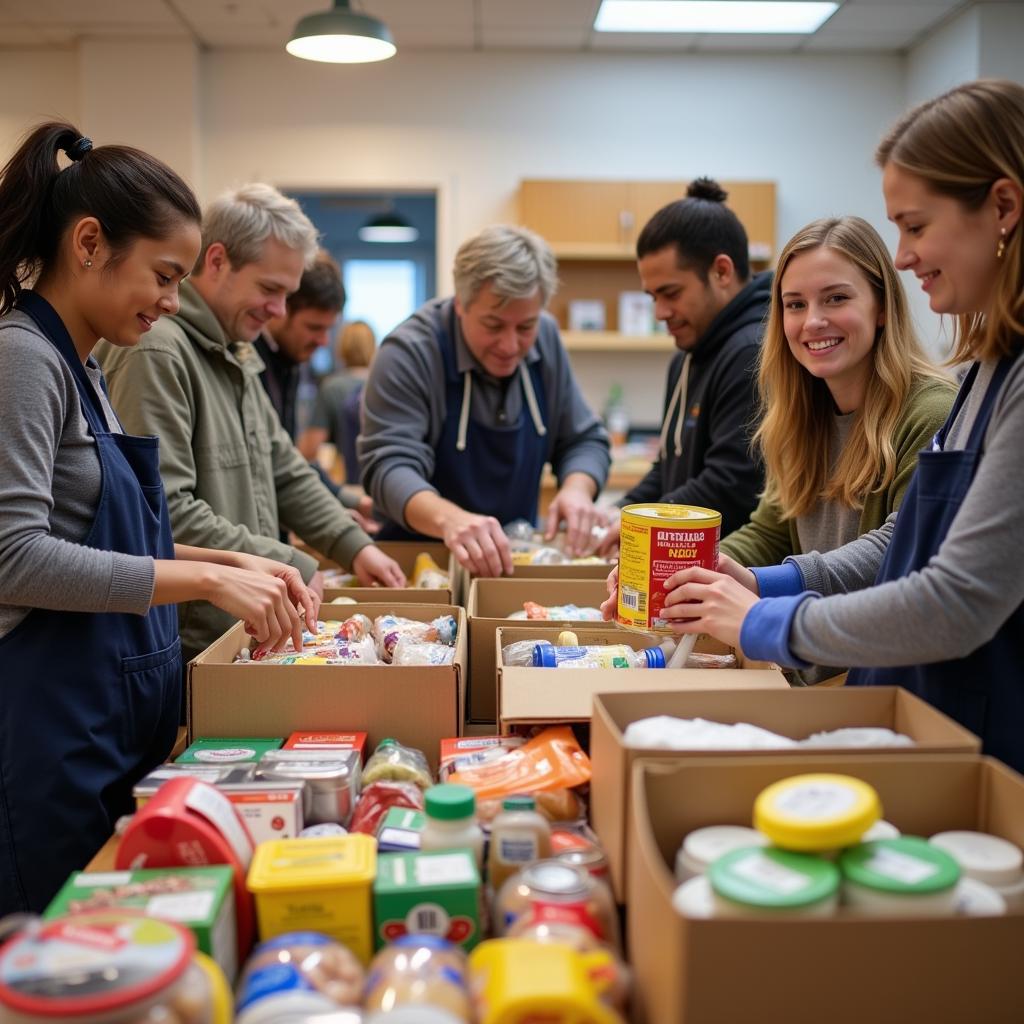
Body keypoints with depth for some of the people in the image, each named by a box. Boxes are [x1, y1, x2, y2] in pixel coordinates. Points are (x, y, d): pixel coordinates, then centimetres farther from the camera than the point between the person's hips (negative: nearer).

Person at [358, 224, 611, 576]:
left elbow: (585, 440, 7)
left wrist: (577, 488, -17)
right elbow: (389, 466, -25)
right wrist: (447, 518, -45)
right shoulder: (409, 353, -17)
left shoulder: (545, 339, 0)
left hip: (515, 558, 4)